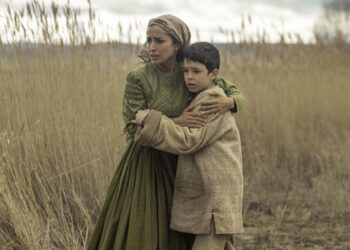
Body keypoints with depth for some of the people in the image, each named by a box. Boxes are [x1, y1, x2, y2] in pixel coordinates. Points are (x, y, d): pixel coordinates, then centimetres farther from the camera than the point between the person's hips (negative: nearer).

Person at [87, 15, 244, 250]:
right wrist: (176, 122, -28)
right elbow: (135, 130, -16)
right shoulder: (137, 78, -15)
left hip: (177, 165, 3)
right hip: (144, 165, -3)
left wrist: (227, 102, -24)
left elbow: (238, 96, 0)